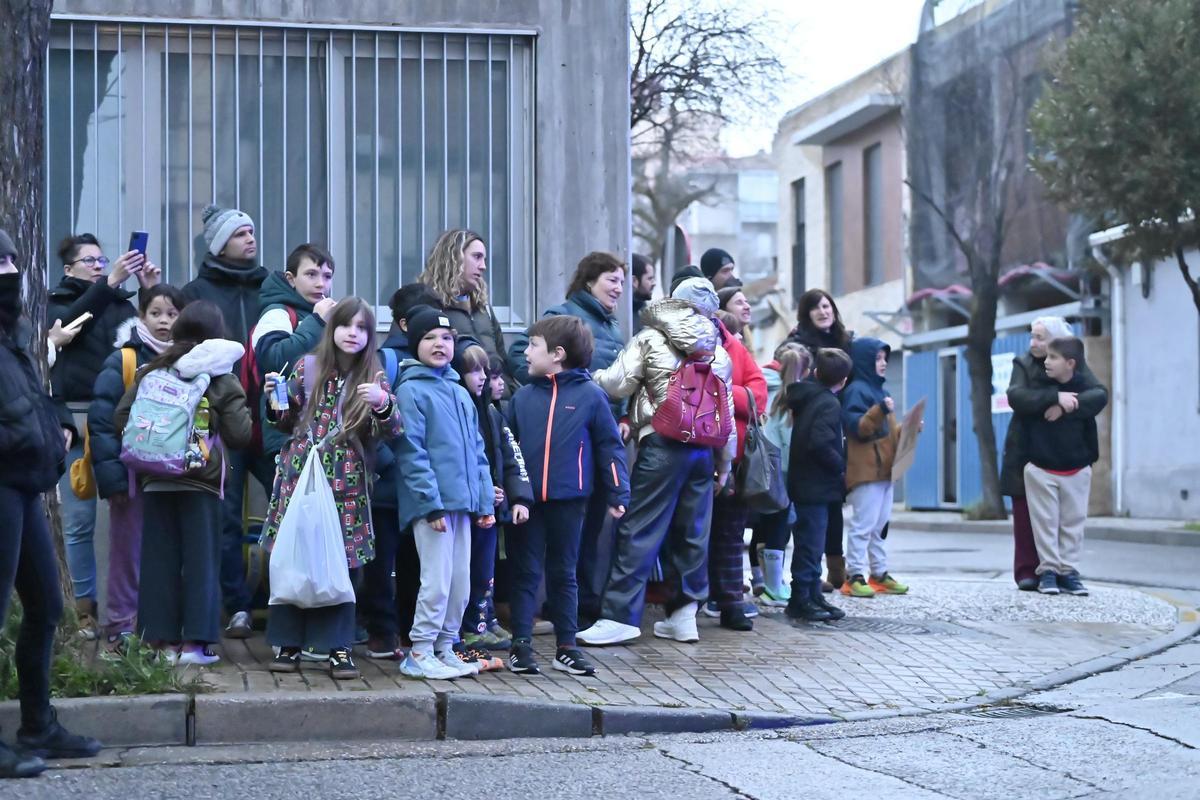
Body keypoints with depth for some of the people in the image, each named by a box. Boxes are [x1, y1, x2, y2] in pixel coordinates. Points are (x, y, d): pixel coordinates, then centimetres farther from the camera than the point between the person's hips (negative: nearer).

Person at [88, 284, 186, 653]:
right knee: (129, 550, 1)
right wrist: (111, 473, -17)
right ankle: (121, 627, 8)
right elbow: (102, 420, -10)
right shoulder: (122, 362, -4)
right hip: (134, 473, -4)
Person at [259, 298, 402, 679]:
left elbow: (393, 430, -4)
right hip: (300, 476, 1)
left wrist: (383, 404, -22)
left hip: (346, 483, -1)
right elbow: (287, 420, 14)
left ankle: (338, 647, 7)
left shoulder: (374, 377, 5)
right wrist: (275, 400, -6)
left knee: (341, 564, 0)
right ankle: (289, 643, 11)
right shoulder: (308, 367, 6)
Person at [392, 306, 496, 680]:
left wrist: (486, 501, 11)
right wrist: (432, 503, -17)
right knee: (437, 581, -7)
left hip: (462, 502, 7)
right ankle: (419, 654, 2)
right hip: (431, 504, -7)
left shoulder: (460, 393, 17)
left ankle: (445, 648, 20)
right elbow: (411, 453, -12)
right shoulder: (411, 390, -5)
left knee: (461, 584, 10)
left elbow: (477, 451, 18)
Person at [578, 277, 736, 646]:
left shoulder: (650, 340, -2)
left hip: (662, 445, -5)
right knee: (693, 532, 11)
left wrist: (587, 379, 13)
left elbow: (617, 384, -7)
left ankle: (619, 615, -7)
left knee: (639, 531, -5)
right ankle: (684, 614, 15)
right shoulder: (717, 351, 14)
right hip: (704, 448, 5)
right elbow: (726, 411, 16)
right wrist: (724, 463, 22)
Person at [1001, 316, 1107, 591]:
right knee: (1026, 514, -3)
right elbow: (1016, 396, -16)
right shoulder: (1023, 364, 2)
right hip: (1026, 452, -1)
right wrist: (1055, 397, -28)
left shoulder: (1075, 365, 5)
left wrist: (1067, 406, -26)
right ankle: (1027, 572, 1)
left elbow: (1100, 395, -10)